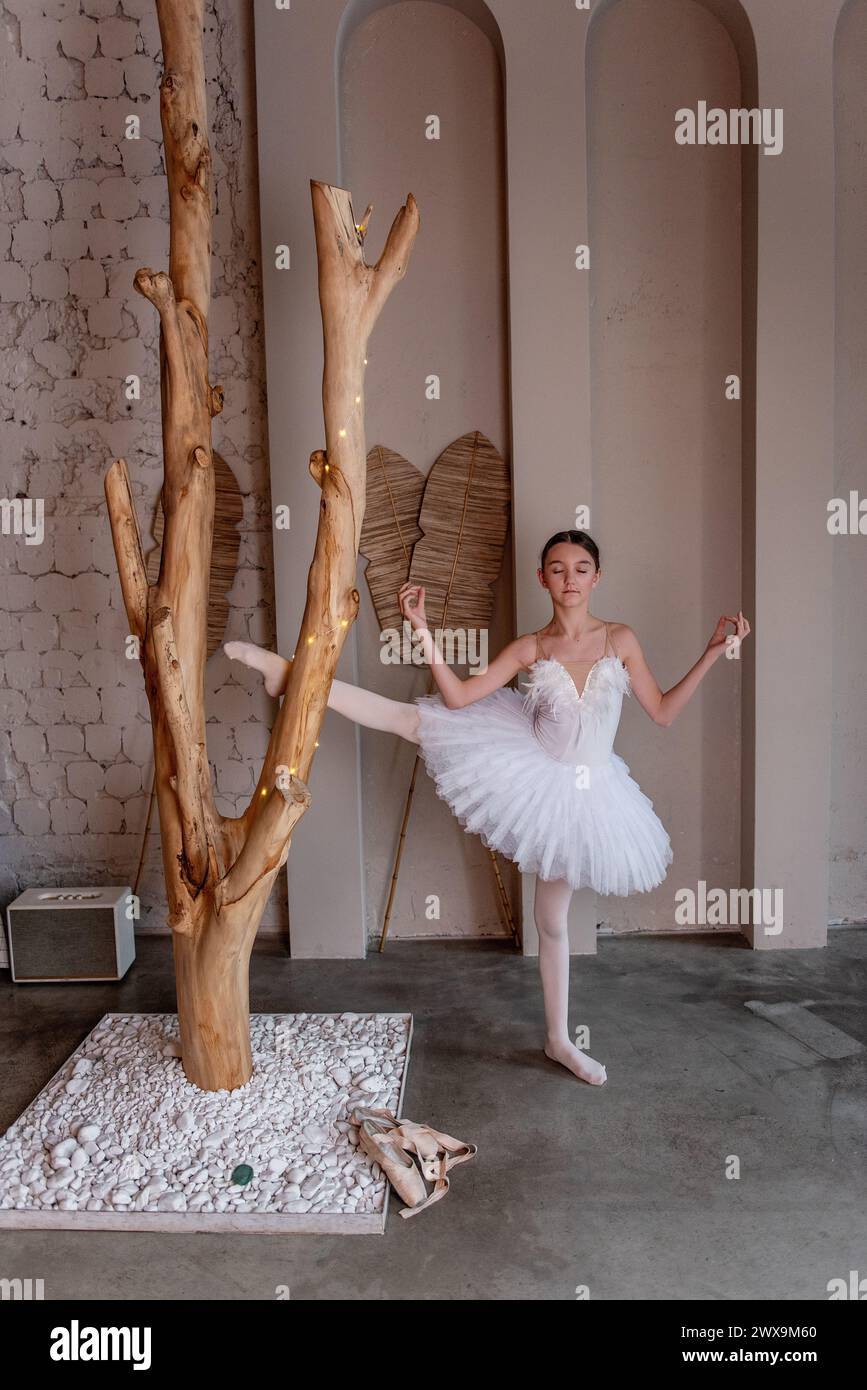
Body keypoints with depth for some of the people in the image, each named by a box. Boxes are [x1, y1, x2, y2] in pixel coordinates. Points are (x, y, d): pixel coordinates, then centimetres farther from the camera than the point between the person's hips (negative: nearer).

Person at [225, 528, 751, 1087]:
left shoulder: (621, 639, -5)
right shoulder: (530, 647, -6)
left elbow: (663, 712, 1)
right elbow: (458, 696, -13)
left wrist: (713, 652, -6)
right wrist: (423, 629, -20)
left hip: (582, 792, 0)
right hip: (532, 770, 0)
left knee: (553, 919, 11)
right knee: (410, 718, -13)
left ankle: (560, 1040, 29)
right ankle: (290, 672, -8)